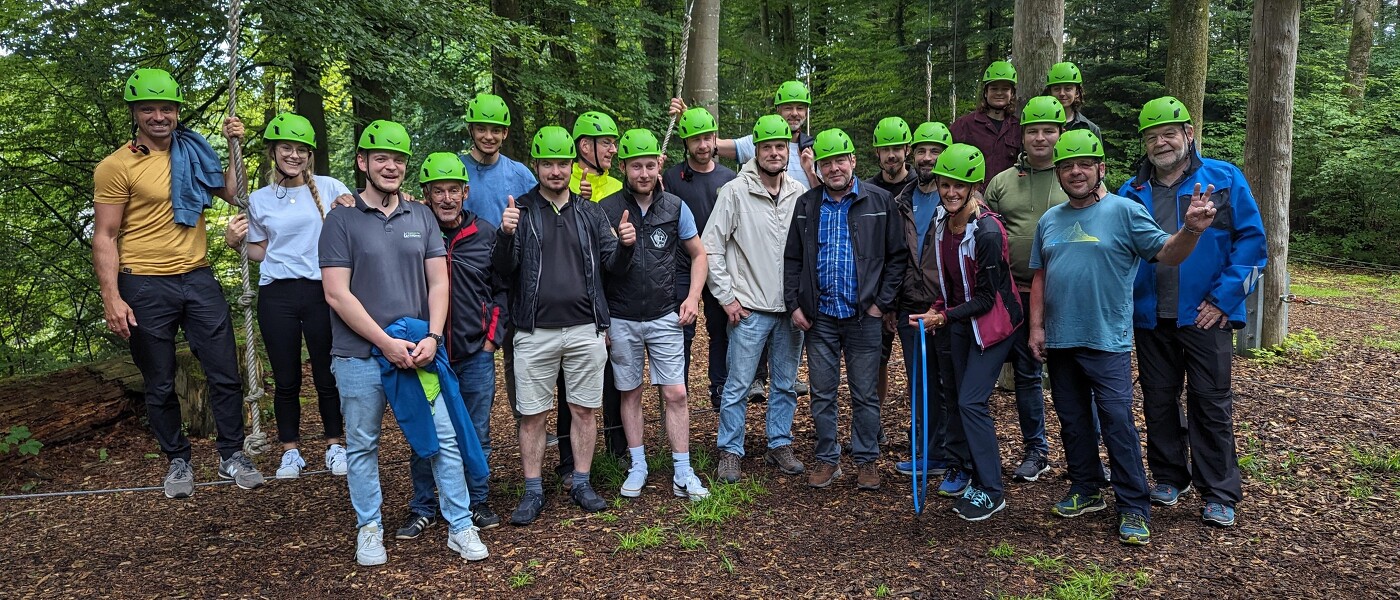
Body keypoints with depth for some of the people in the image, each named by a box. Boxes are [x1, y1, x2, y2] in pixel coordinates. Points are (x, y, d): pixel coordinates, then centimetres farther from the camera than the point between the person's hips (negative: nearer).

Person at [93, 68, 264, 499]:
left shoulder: (194, 154, 9)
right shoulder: (117, 166, -6)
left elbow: (234, 193, 15)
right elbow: (104, 237, -7)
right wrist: (112, 298, -15)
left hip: (198, 279, 4)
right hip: (146, 287, -3)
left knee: (225, 375, 5)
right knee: (160, 386, 9)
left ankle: (231, 455, 19)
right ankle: (177, 460, 25)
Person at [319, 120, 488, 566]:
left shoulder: (422, 218, 9)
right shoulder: (342, 221, -1)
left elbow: (438, 282, 7)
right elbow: (337, 295, -7)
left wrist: (432, 337, -7)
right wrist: (386, 342, -12)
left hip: (419, 350, 2)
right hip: (359, 355, -2)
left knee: (445, 438, 2)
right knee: (362, 445, 10)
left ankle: (460, 526, 14)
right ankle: (369, 528, 27)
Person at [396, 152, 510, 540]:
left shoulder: (486, 234, 2)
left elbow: (502, 289, 8)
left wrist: (493, 336, 3)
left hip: (476, 353, 1)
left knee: (477, 435, 11)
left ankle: (477, 503, 26)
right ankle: (423, 509, 24)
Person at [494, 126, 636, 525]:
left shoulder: (590, 213, 10)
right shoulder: (521, 210, 3)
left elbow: (614, 266, 8)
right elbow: (503, 269, -4)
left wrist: (625, 245, -13)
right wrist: (506, 234, -23)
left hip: (585, 330, 2)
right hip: (535, 332, -2)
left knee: (584, 410, 9)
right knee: (532, 414, 5)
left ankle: (581, 484, 24)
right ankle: (533, 493, 18)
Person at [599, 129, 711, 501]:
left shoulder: (675, 207, 1)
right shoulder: (605, 210, -4)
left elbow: (698, 254, 12)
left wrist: (693, 297, -1)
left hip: (665, 318, 1)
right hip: (621, 320, 0)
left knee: (675, 394, -1)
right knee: (630, 394, 10)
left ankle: (683, 474, 10)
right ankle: (638, 468, 24)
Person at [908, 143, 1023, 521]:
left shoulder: (988, 232, -26)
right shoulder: (940, 225, -3)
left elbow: (986, 298, -22)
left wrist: (942, 317, -23)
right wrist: (938, 308, -1)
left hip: (993, 322, -7)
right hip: (960, 321, 7)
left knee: (972, 401, -10)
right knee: (962, 397, 16)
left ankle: (990, 490, 2)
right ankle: (964, 465, 34)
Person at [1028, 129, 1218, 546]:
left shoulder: (1124, 211, -5)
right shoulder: (1049, 221, 10)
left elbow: (1167, 254, -9)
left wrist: (1191, 229, -29)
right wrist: (1037, 326, 7)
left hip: (1107, 341, -5)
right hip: (1059, 341, 6)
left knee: (1118, 423, -5)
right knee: (1072, 420, 14)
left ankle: (1134, 508, 6)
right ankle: (1085, 491, 29)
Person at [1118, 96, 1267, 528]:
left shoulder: (1224, 179, -2)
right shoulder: (1131, 192, 7)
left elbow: (1251, 241, -4)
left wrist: (1223, 298, -11)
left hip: (1205, 315, -3)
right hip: (1150, 317, 3)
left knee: (1211, 403, 2)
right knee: (1158, 400, 12)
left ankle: (1219, 494, 13)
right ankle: (1169, 477, 28)